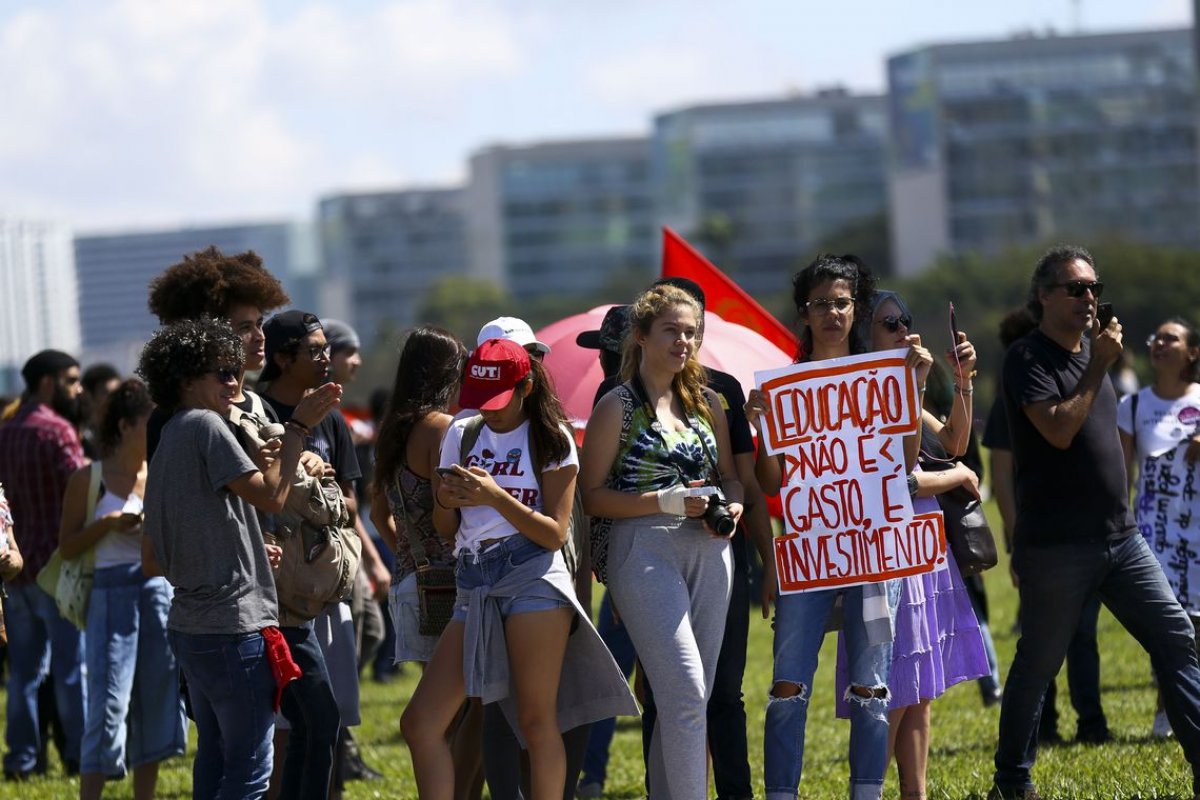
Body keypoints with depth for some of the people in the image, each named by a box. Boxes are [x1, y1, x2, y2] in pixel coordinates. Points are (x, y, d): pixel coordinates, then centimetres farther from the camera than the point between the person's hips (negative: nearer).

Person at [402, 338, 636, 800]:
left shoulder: (551, 440, 2)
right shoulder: (461, 435, 14)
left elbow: (555, 533, -6)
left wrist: (496, 497, -17)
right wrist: (447, 502, -6)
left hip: (532, 578, -5)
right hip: (474, 585, 5)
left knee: (537, 723, -7)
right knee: (420, 723, -5)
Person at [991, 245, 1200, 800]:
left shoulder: (1091, 349, 16)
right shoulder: (1029, 359, -9)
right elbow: (1060, 430, -22)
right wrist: (1099, 367, -17)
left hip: (1119, 538, 7)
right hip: (1056, 543, -7)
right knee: (1037, 665, 3)